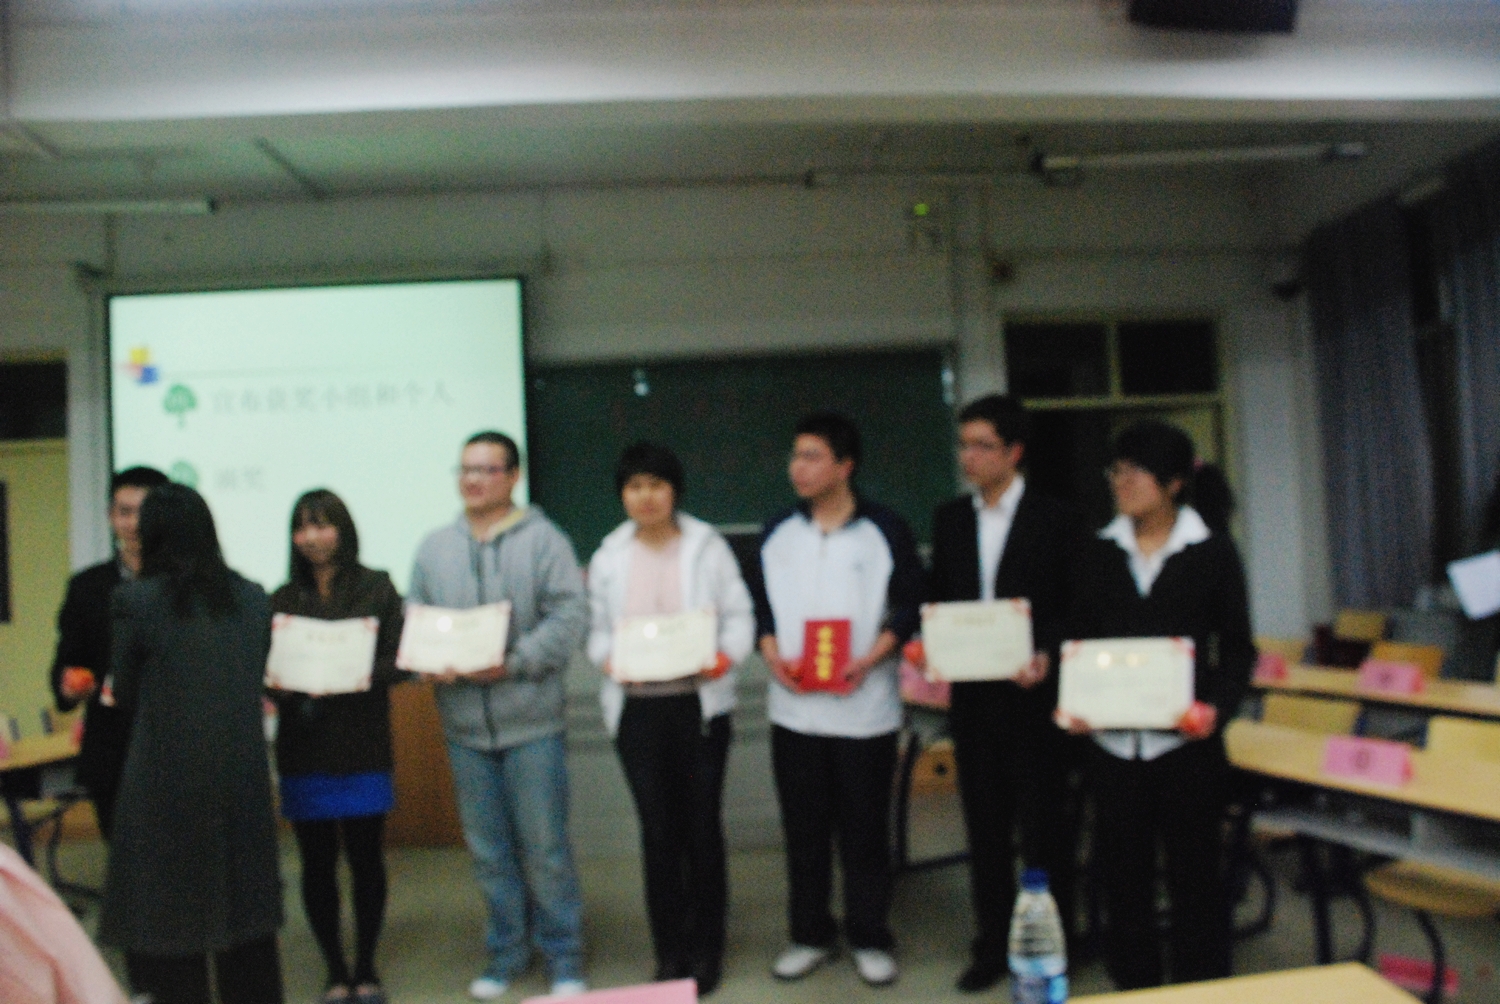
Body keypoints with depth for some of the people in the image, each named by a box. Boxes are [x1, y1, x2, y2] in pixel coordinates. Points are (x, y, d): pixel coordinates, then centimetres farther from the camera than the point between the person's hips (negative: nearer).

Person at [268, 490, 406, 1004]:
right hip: (304, 749, 2)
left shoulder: (377, 588, 2)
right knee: (317, 861, 6)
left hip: (362, 747, -2)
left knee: (365, 857, 6)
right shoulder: (283, 599, 9)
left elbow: (398, 660, -3)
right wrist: (280, 687, -14)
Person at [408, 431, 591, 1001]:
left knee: (544, 846, 4)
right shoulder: (434, 548, 10)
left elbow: (568, 617, -11)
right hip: (463, 724, 4)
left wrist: (514, 662, -19)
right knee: (487, 848, 13)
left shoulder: (542, 540, -4)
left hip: (530, 721, -4)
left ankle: (564, 957, 21)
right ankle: (506, 952, 30)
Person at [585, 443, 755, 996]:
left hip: (699, 704, -1)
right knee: (658, 830, 8)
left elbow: (739, 615, -1)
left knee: (701, 826, 7)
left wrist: (726, 656, -19)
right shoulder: (608, 557, 6)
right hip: (637, 707, 2)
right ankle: (669, 952, 22)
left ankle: (705, 950, 23)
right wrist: (608, 658, -13)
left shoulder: (708, 546, 0)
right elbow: (598, 629, 8)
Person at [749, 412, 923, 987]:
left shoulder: (886, 531, -3)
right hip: (794, 710, 3)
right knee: (804, 830, 11)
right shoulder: (777, 534, 7)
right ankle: (810, 934, 27)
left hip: (865, 709, -3)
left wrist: (870, 660, -16)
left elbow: (909, 609, -2)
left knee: (865, 831, 7)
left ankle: (869, 938, 23)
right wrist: (774, 655, -8)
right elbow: (761, 606, 11)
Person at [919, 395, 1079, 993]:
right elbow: (936, 597, 12)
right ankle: (993, 945, 25)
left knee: (1042, 825, 5)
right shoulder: (949, 519, 8)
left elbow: (1070, 606, -4)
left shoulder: (1053, 519, -4)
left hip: (1032, 693, -4)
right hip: (971, 693, 4)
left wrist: (1048, 656, -20)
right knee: (985, 825, 12)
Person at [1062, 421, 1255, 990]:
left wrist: (1217, 707, -16)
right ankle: (1133, 988, 26)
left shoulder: (1211, 550, -2)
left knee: (1195, 878, 7)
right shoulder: (1099, 554, 6)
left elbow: (1238, 649, 1)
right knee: (1123, 879, 10)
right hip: (1114, 745, 3)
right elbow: (1079, 643, 9)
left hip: (1186, 744, -2)